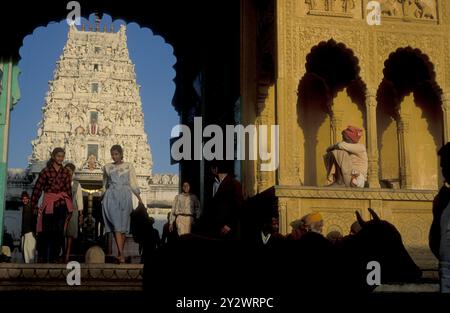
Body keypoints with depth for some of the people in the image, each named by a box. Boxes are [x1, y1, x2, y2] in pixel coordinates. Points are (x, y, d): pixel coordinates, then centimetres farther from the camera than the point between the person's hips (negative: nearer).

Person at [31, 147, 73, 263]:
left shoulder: (66, 172, 8)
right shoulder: (46, 171, -1)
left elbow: (68, 190, 11)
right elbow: (37, 189, 0)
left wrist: (69, 206, 10)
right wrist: (33, 205, -2)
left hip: (62, 204, 2)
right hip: (48, 204, -2)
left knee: (59, 231, -2)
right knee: (47, 231, 0)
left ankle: (54, 257, 4)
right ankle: (46, 258, 9)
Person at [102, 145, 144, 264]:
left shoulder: (129, 166, 9)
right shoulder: (107, 167, 13)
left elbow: (133, 183, 7)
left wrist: (139, 198, -1)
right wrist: (103, 199, 17)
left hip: (125, 197, 0)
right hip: (111, 197, 0)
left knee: (123, 226, 0)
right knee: (116, 225, -13)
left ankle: (120, 254, 7)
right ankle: (121, 254, -21)